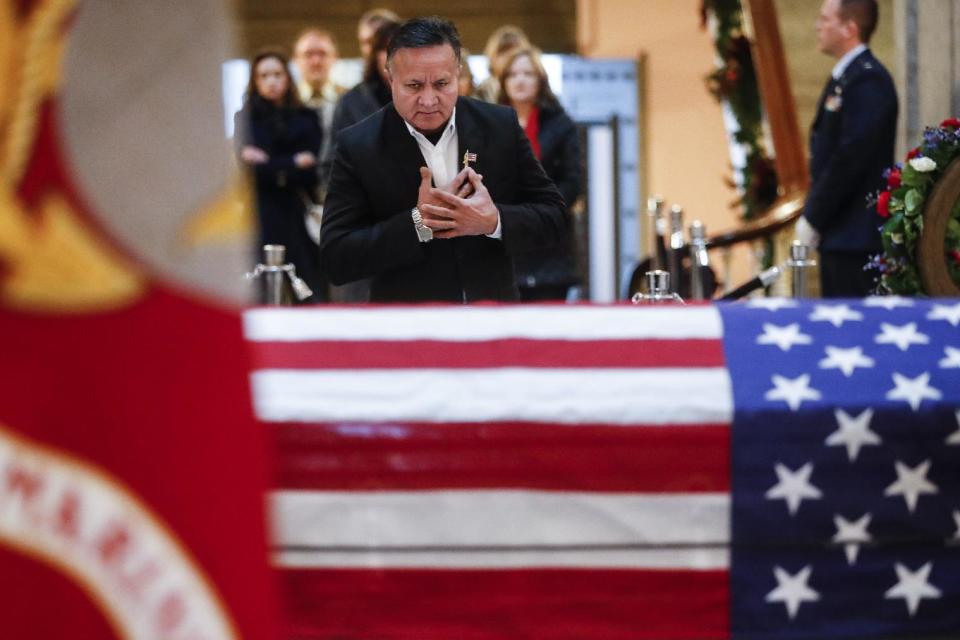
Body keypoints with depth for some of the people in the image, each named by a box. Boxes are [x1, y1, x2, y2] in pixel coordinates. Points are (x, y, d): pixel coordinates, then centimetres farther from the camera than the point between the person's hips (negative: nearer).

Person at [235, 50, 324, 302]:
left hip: (300, 217, 2)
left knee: (309, 295, -5)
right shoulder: (245, 118, 8)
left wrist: (269, 165, -4)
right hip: (263, 218, -2)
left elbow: (316, 168, 1)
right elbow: (250, 170, -4)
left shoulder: (306, 118, 12)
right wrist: (295, 163, -2)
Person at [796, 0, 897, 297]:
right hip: (837, 234, 10)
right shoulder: (842, 77, 17)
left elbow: (852, 158, -20)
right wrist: (811, 215, 12)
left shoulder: (868, 80, -15)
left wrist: (812, 218, -15)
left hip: (856, 236, -10)